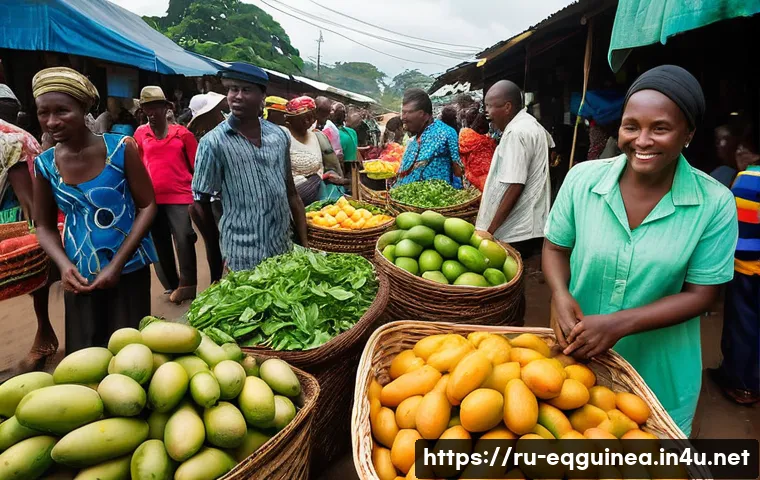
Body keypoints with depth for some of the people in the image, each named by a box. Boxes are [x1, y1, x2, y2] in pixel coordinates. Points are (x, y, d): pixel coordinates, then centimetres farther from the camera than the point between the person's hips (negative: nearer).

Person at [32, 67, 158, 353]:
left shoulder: (120, 148, -10)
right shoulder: (44, 164, -1)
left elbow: (147, 205, -8)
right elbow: (44, 225, 9)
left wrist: (117, 264, -13)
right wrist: (64, 265, -11)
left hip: (128, 270, -3)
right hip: (79, 276, 3)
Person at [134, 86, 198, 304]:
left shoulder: (182, 133, 1)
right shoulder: (140, 134, 8)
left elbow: (196, 166, 3)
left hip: (180, 197, -3)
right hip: (152, 198, 3)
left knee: (184, 241, -8)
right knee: (160, 244, 10)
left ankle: (187, 285, 2)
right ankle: (172, 285, 23)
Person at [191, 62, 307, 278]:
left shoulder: (280, 135, 3)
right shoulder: (213, 142, -9)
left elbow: (291, 193, 9)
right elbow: (200, 203, -4)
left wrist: (304, 243, 7)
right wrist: (219, 254, 1)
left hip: (284, 249, 4)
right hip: (242, 258, -4)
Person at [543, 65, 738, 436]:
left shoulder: (715, 203, -14)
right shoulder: (582, 178, -12)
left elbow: (700, 293, -11)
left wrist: (620, 324, -25)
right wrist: (560, 295, -20)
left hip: (660, 370, -1)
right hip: (576, 354, 1)